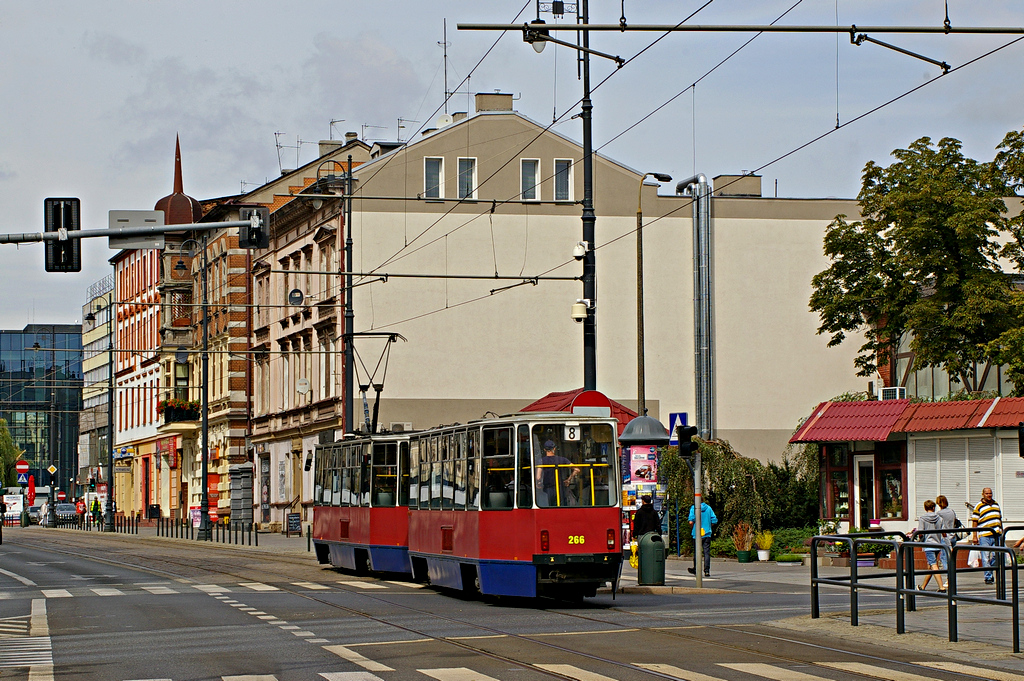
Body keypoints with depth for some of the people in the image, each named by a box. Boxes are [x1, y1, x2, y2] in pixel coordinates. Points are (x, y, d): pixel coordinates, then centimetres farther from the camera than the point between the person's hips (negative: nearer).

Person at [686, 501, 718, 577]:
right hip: (707, 534, 2)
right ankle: (707, 570, -4)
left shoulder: (694, 508, -7)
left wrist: (691, 529, 3)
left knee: (696, 552, 11)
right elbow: (714, 521, 2)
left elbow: (691, 521, -16)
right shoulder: (708, 508, 3)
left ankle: (696, 569, 22)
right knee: (707, 552, 2)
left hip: (696, 534, -2)